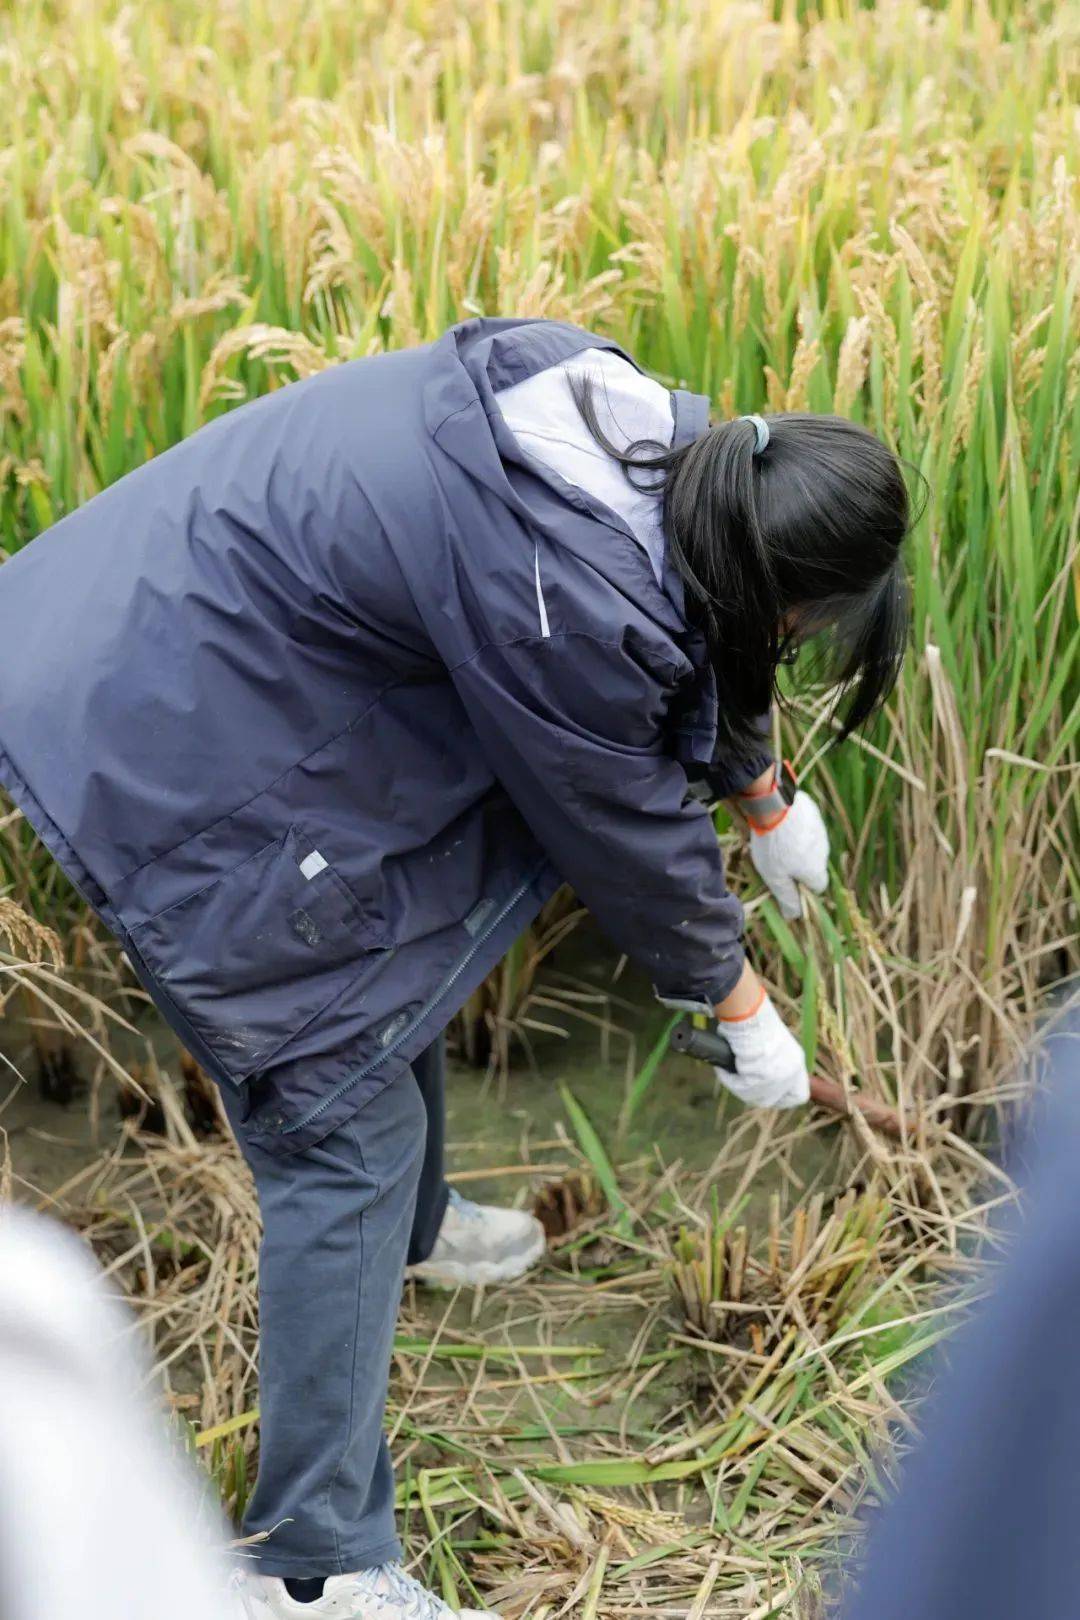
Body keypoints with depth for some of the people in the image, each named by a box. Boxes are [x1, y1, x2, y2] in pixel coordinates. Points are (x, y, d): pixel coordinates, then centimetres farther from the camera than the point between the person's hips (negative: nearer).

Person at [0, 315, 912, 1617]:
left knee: (400, 970, 28)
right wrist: (747, 1014, 3)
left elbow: (690, 633, 18)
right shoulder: (554, 596, -29)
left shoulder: (651, 437, -2)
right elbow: (626, 828, -13)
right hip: (181, 782, -10)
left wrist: (766, 791, 32)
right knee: (342, 1119, -4)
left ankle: (406, 1228, 56)